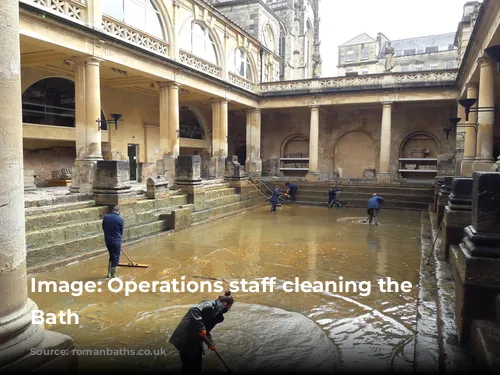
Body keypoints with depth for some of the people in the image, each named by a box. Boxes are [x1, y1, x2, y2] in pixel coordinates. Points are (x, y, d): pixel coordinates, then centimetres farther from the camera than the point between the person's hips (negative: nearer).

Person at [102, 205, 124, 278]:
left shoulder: (105, 217, 0)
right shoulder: (120, 219, -10)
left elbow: (103, 228, 8)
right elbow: (121, 231, 0)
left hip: (107, 240, 5)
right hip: (116, 241, -5)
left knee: (111, 256, 23)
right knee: (115, 258, 6)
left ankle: (109, 273, 28)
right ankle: (113, 276, 12)